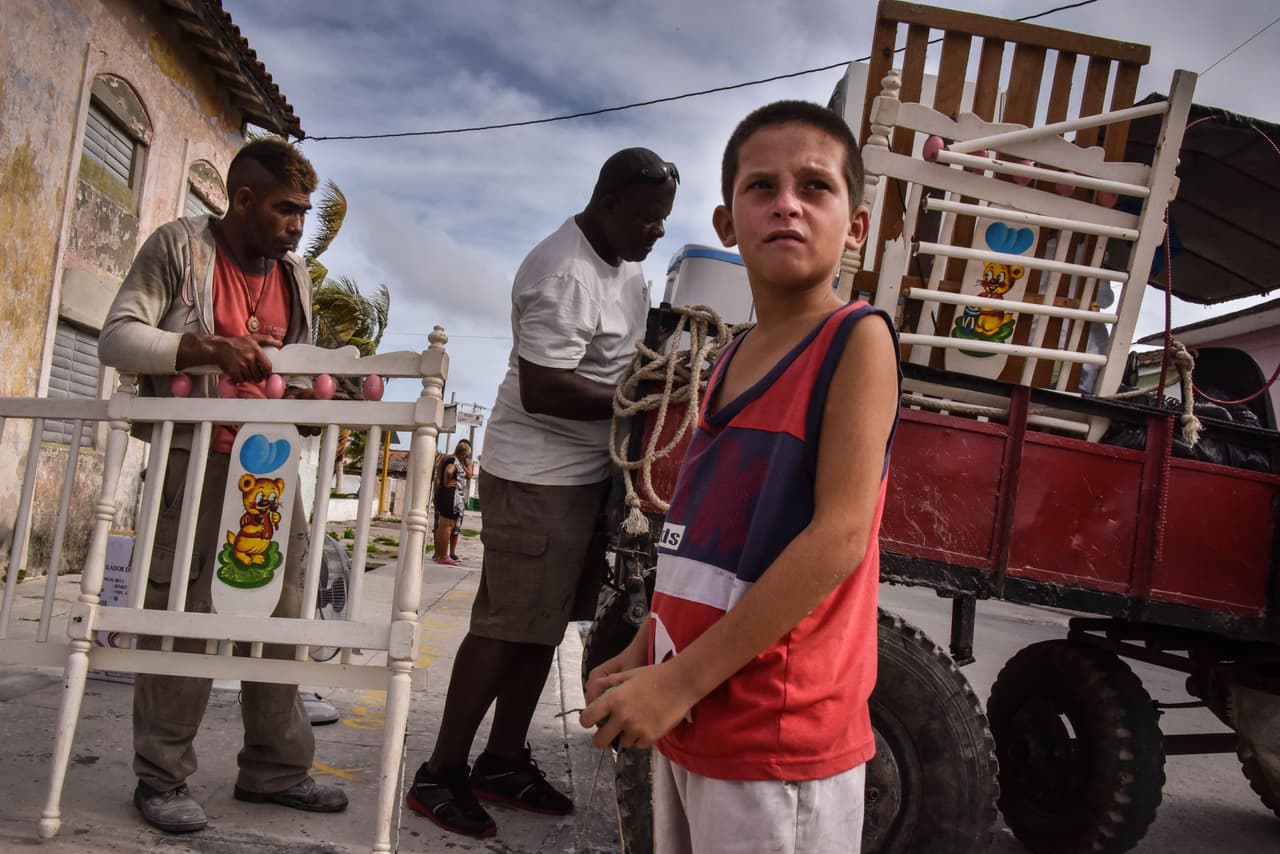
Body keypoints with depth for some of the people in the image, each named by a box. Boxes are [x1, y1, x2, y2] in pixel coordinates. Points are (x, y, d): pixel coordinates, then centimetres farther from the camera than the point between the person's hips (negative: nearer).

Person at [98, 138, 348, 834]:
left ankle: (276, 767, 17)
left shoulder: (293, 271, 14)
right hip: (193, 457, -5)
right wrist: (206, 347, -26)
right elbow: (116, 339, -11)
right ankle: (161, 777, 13)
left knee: (282, 614, 5)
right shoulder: (179, 246, -3)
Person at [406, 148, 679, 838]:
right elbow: (541, 391, -26)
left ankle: (503, 761, 27)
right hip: (537, 477, -9)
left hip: (589, 471, 9)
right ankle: (441, 774, 11)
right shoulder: (564, 275, -21)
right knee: (505, 625, -3)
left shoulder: (626, 262, 12)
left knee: (543, 624, 14)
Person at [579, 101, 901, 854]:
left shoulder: (857, 340, -12)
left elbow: (840, 536, -20)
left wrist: (681, 681, -19)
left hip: (779, 740, -7)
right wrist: (642, 656, 6)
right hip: (689, 726, 7)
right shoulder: (735, 359, 9)